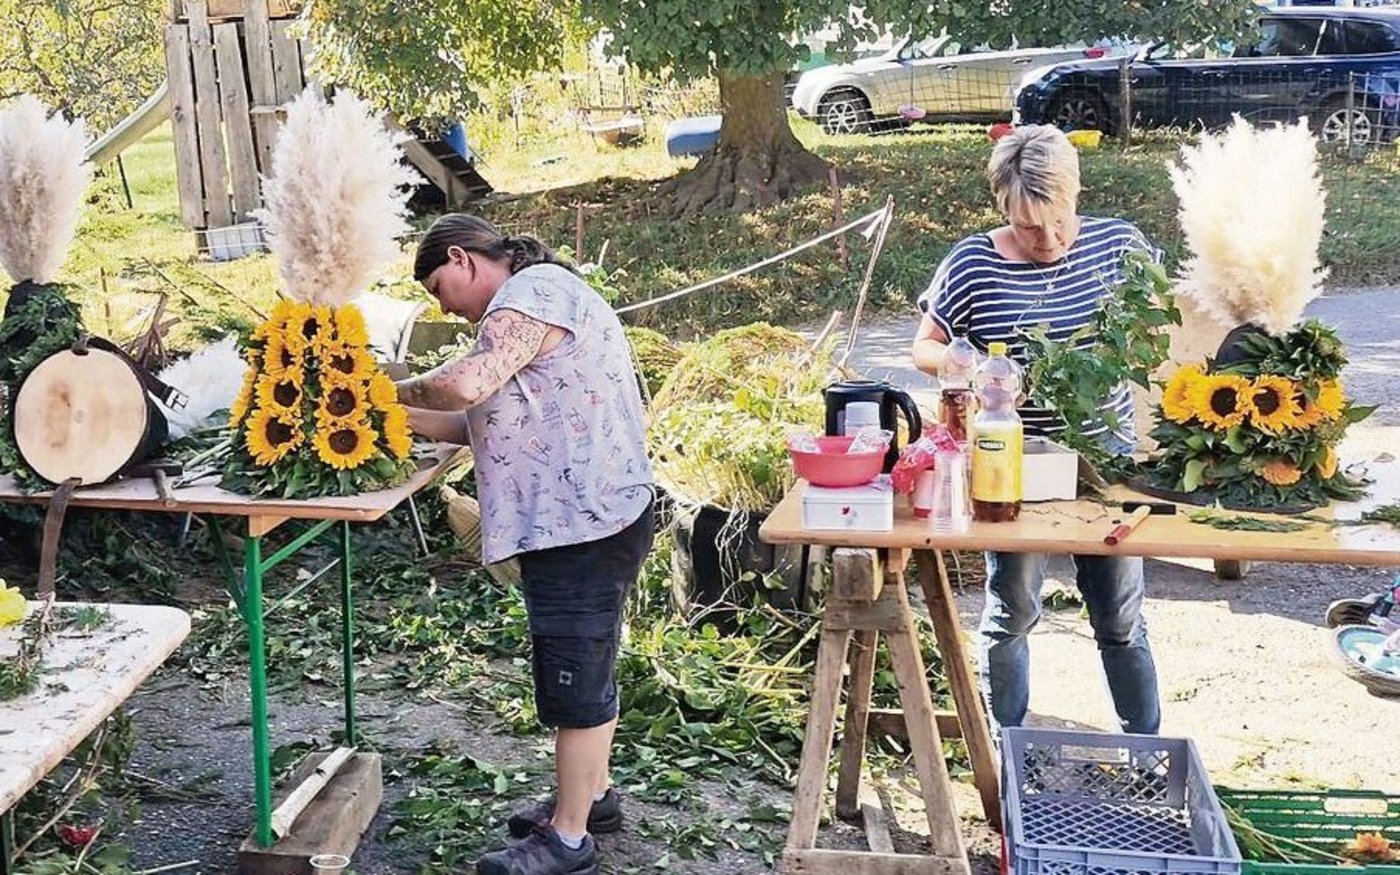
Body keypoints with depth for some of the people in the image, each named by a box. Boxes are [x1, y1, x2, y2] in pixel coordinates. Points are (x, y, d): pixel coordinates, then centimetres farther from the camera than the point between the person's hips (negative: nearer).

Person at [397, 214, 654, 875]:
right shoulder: (524, 306, 20)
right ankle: (590, 794, 36)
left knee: (575, 678, -2)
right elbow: (483, 421, 15)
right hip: (572, 522, 11)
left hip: (583, 524, -11)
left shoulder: (535, 291, -13)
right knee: (580, 668, 21)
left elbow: (466, 384, -27)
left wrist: (397, 391, -8)